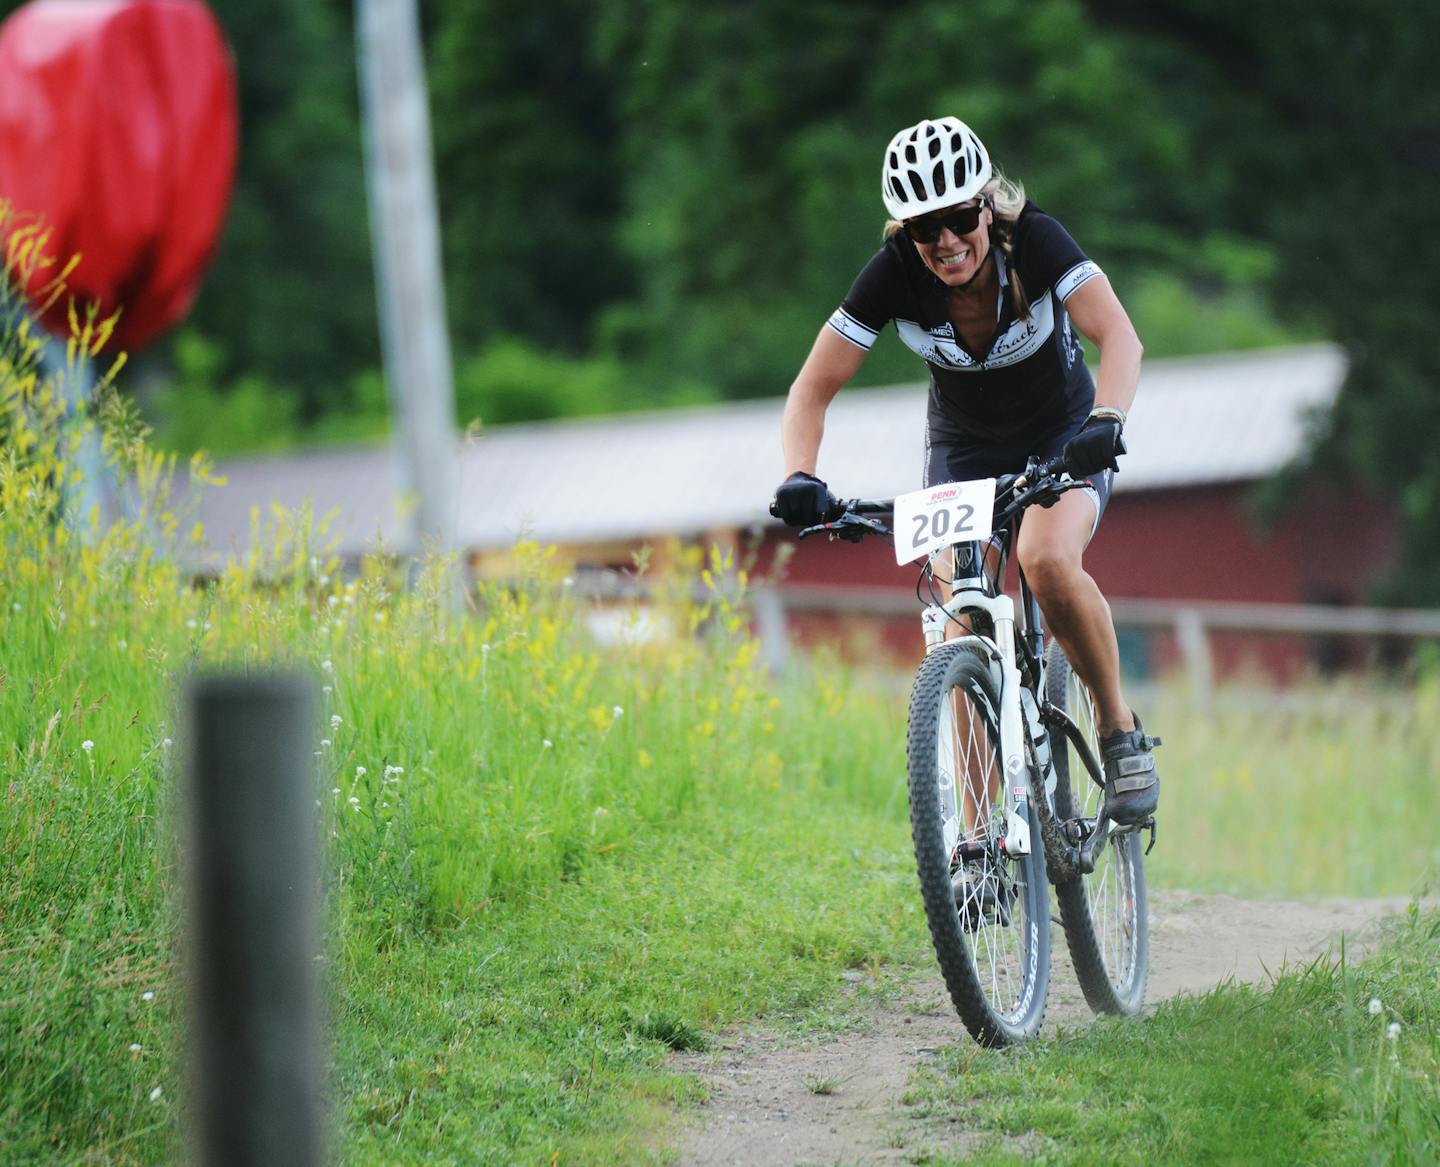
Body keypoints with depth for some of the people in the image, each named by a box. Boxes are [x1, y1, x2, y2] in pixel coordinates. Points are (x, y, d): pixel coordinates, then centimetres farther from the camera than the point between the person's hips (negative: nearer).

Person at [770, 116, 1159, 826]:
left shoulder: (1035, 241, -27)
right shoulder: (894, 274, -22)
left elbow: (1119, 336, -39)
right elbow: (811, 391, -20)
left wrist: (1106, 422, -58)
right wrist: (800, 479, -38)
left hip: (1062, 437, -2)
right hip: (963, 447, 2)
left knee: (1047, 561, -32)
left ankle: (1120, 730, -11)